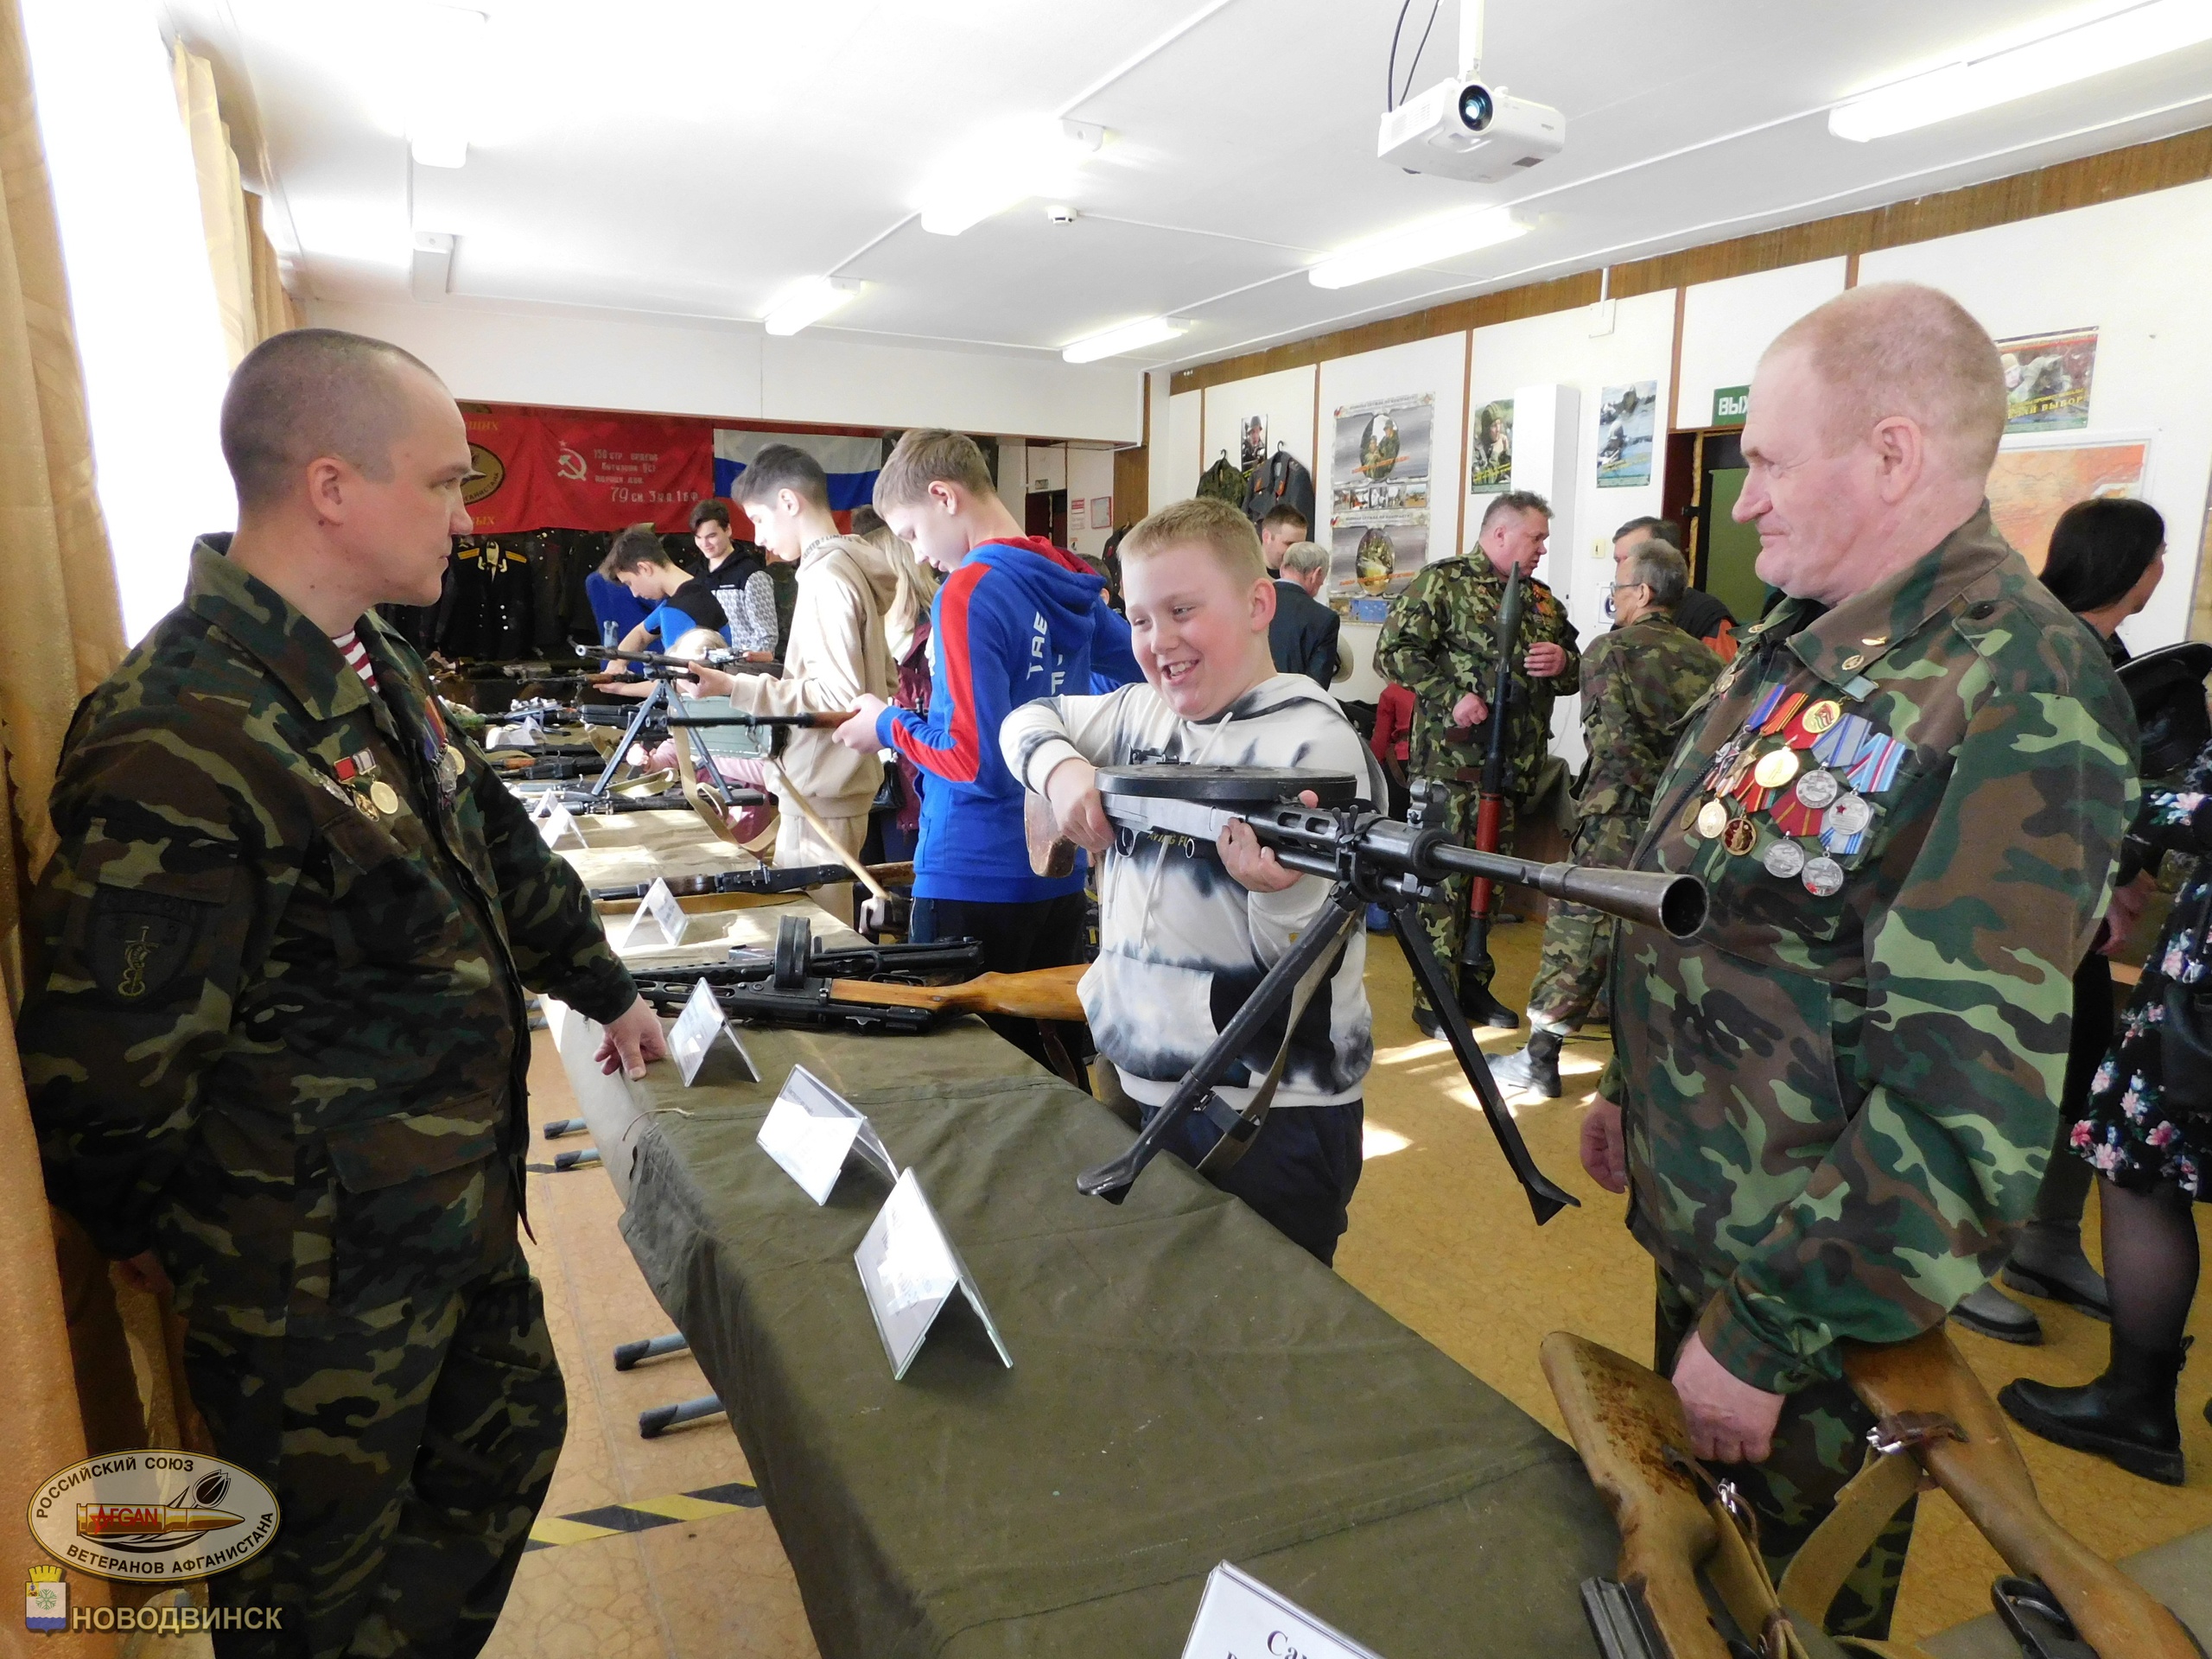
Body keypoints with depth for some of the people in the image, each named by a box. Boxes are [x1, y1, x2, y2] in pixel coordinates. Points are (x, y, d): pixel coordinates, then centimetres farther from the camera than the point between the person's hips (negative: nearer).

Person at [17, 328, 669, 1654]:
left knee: (509, 1444, 27)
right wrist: (169, 1237, -5)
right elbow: (102, 1071, -23)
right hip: (321, 1291, -8)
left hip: (460, 1208, 9)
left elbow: (496, 844, 14)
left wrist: (605, 990, 22)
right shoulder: (185, 742, -29)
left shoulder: (374, 665, 2)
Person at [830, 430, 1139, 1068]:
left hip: (976, 880, -7)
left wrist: (889, 726, -6)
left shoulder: (968, 592, -17)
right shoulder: (1070, 581, 6)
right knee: (1049, 1057, 18)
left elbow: (978, 761, -22)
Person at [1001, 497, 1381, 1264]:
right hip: (1142, 1088, 7)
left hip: (1272, 1120, -7)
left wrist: (1278, 888, -40)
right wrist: (1061, 767, -5)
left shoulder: (1314, 741, -15)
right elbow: (1029, 718, 16)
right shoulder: (1142, 712, 5)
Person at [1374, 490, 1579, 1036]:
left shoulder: (1543, 600, 19)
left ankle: (1474, 982, 25)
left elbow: (1575, 671, 26)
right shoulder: (1442, 582, -3)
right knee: (1445, 876, -4)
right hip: (1454, 760, -7)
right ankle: (1434, 998, 4)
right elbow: (1394, 652, -11)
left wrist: (1563, 663, 2)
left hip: (1516, 766, 7)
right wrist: (1453, 696, -20)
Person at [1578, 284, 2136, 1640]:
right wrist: (1633, 1085, 15)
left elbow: (1968, 1108, -28)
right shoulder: (1811, 639, 4)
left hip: (1819, 1305, -8)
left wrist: (1765, 1334, -23)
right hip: (1697, 1225, 8)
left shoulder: (2016, 693, -25)